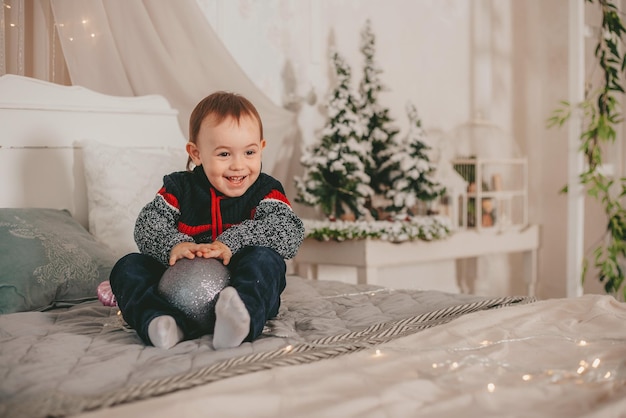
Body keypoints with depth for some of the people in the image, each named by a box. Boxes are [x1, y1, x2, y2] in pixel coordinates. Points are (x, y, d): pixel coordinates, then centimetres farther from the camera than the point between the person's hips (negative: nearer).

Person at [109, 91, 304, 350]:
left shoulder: (266, 191, 2)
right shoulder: (179, 188, 7)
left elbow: (290, 231, -15)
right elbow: (147, 226, -2)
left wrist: (232, 243, -28)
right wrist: (173, 245, -26)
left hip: (241, 283, -2)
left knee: (266, 260, -30)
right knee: (128, 267, -13)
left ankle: (240, 318, -60)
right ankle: (162, 323, -41)